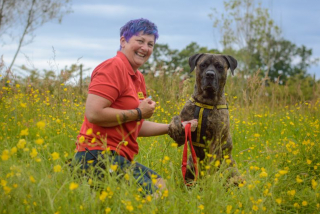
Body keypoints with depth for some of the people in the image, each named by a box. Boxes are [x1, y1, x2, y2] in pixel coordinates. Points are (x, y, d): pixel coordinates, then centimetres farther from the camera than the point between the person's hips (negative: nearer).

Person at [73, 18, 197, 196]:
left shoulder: (138, 78, 16)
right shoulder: (113, 67, -12)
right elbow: (94, 114, -21)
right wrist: (139, 113, -12)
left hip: (118, 159, 10)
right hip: (99, 157, -10)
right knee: (154, 194, -12)